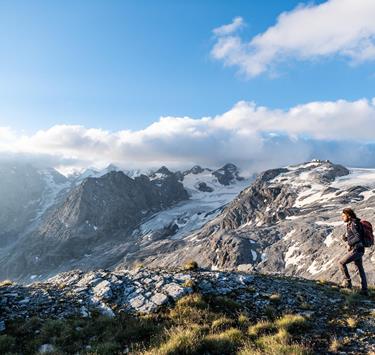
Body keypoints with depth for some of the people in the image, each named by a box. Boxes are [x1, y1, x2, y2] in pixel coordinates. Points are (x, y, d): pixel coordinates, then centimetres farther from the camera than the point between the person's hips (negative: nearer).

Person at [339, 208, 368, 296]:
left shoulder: (354, 224, -15)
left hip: (356, 249, -10)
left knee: (342, 263, -7)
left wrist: (349, 244, -17)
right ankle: (364, 290, 23)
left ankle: (347, 282, 2)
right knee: (360, 269, 15)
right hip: (359, 250, 10)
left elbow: (358, 237, -25)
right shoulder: (350, 224, 13)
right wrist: (345, 237, 3)